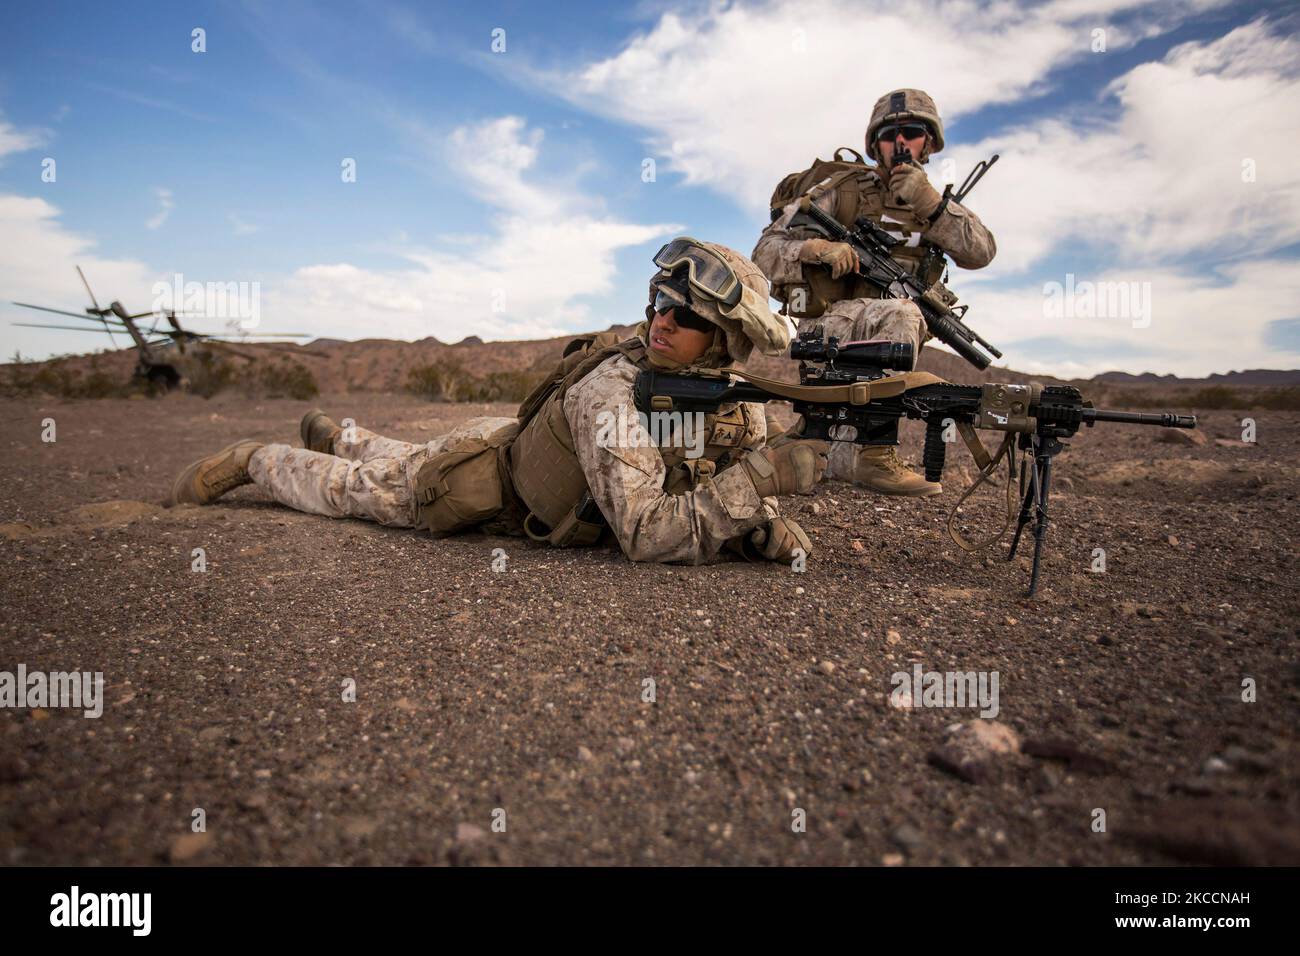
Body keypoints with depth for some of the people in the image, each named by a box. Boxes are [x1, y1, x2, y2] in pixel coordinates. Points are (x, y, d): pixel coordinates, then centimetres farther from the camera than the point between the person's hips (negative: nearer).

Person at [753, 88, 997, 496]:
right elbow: (767, 250, -7)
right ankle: (872, 455, -29)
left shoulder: (934, 203, 12)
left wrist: (928, 201, -17)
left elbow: (980, 252, -7)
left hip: (880, 333, 7)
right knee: (900, 317, -32)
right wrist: (818, 248, -26)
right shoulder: (843, 188, -2)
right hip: (828, 322, -7)